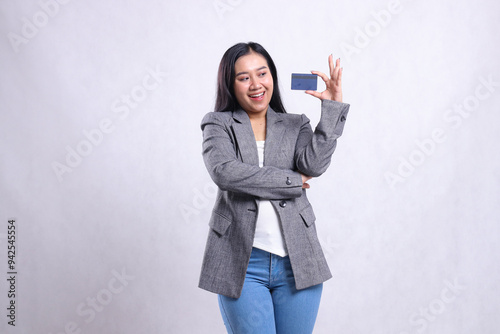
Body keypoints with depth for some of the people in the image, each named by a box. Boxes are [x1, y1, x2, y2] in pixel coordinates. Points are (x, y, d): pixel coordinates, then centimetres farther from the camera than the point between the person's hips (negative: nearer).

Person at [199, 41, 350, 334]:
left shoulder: (296, 125, 11)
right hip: (242, 263, -2)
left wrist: (333, 107, -9)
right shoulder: (218, 125, 5)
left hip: (297, 260, 2)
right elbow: (225, 171, -13)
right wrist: (291, 181, -9)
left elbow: (314, 165, -8)